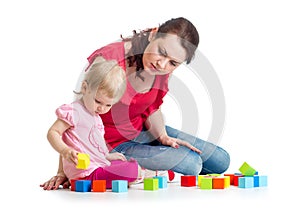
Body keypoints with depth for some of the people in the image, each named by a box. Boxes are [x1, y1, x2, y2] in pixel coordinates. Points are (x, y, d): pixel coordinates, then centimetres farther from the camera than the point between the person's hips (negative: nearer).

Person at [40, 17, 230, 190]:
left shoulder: (164, 68, -10)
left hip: (143, 132, 7)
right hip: (112, 145, -7)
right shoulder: (108, 60, -30)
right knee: (191, 163, -21)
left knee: (220, 161, 8)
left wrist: (163, 137, -10)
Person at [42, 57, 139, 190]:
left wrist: (106, 156, 24)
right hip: (86, 172, -10)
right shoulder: (74, 111, -10)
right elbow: (52, 133, -15)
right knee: (131, 170, -23)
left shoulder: (95, 117, 21)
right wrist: (65, 151, -30)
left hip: (98, 166, 10)